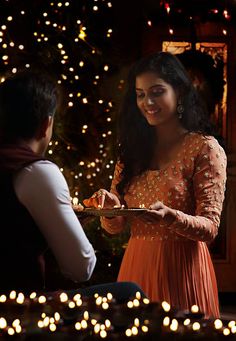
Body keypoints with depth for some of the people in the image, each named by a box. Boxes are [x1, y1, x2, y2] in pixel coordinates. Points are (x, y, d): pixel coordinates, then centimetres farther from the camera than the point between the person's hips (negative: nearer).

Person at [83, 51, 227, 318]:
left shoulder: (205, 148, -5)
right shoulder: (133, 149, 11)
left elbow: (209, 228, -11)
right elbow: (115, 227, 8)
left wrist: (171, 217, -29)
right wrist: (110, 207, -13)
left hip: (181, 266, -5)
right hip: (136, 265, 5)